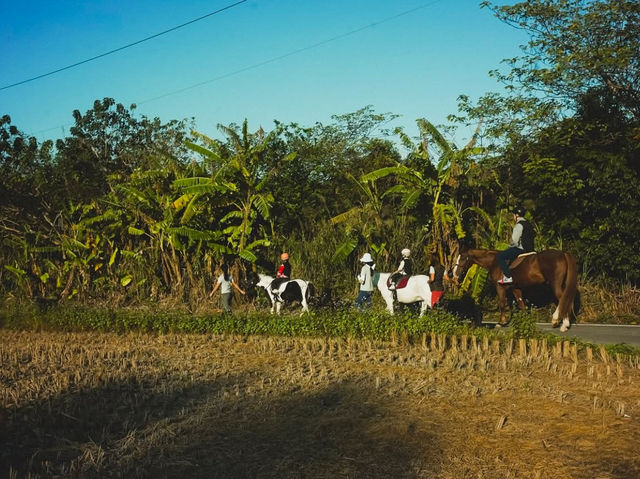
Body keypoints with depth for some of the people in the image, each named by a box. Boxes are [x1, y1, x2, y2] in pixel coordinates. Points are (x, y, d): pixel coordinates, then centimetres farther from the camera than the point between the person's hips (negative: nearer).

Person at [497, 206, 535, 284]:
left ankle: (508, 277, -16)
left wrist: (510, 245, 1)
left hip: (520, 249, -10)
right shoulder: (528, 224, 17)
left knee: (500, 255, -9)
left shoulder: (519, 225, -14)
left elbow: (514, 240, -21)